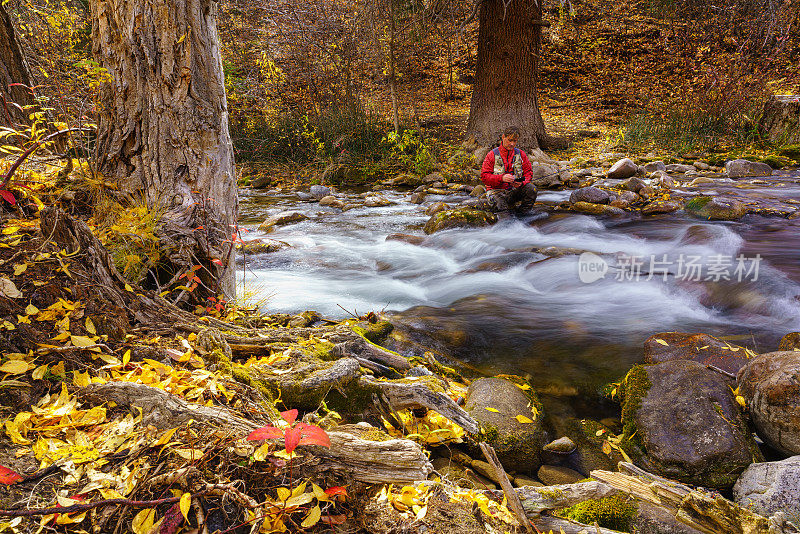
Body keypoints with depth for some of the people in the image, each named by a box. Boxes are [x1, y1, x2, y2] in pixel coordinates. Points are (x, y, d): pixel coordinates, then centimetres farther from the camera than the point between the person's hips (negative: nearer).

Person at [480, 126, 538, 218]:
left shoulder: (521, 154, 10)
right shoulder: (492, 155, 0)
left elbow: (529, 172, 9)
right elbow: (484, 176, -6)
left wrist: (522, 182, -15)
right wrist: (502, 178, -24)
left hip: (514, 191, 3)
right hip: (497, 192, -3)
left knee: (531, 188, -24)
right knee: (500, 206, -35)